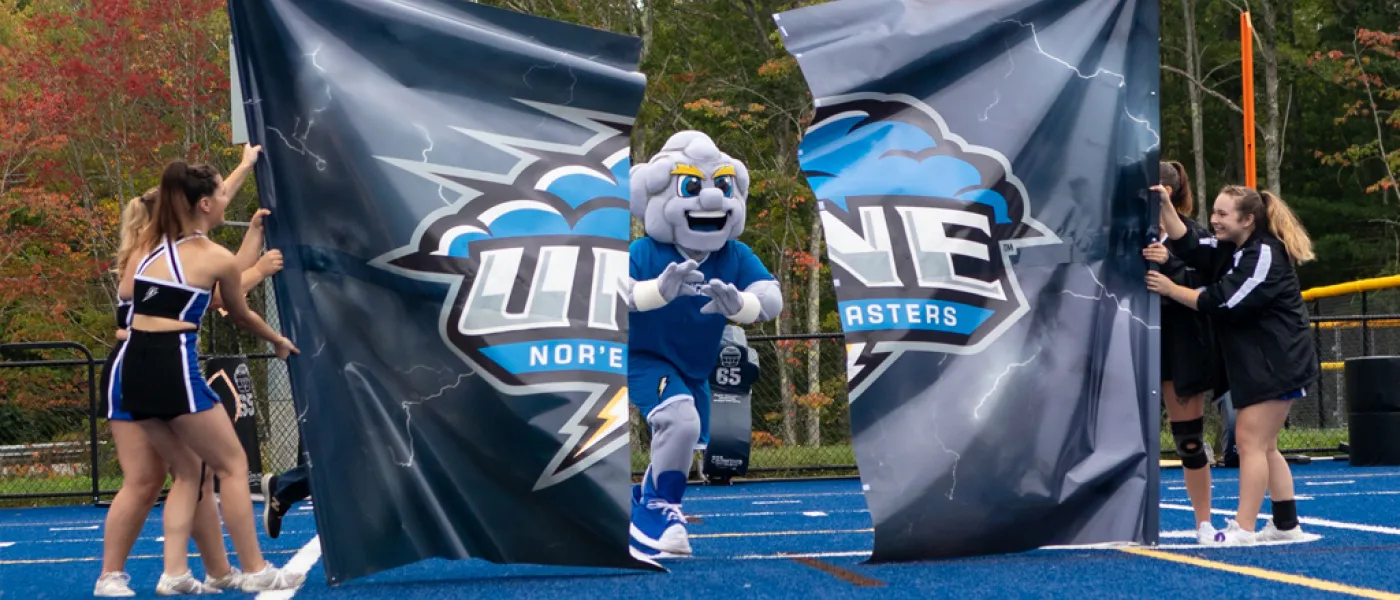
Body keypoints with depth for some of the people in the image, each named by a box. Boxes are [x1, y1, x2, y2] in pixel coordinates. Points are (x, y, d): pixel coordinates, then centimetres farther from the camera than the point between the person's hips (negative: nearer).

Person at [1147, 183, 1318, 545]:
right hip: (1255, 363, 10)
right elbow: (1189, 247, 3)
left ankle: (1243, 529, -12)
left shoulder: (1265, 255, -18)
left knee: (1250, 441, -12)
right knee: (1264, 446, 14)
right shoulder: (1231, 248, 11)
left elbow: (1224, 303, -22)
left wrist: (1170, 289, -16)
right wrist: (1166, 206, -8)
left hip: (1275, 364, -10)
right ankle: (1286, 524, 22)